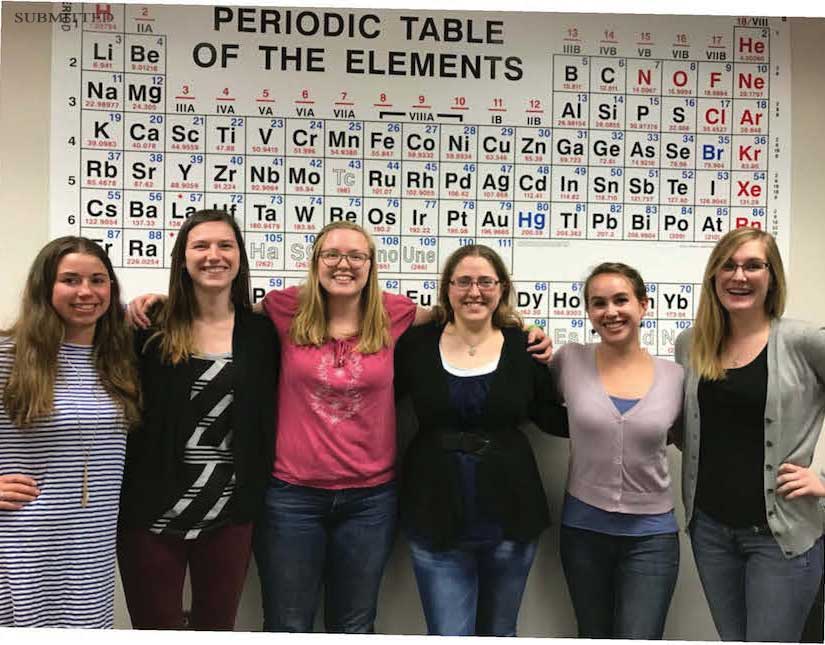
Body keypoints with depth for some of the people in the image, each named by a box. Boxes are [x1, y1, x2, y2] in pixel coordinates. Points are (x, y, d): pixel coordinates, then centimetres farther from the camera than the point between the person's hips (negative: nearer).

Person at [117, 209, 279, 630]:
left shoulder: (262, 332, 2)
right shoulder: (152, 329, -2)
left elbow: (267, 419, 5)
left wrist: (257, 494, 1)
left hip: (230, 516, 2)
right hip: (152, 515, -1)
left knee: (217, 627, 17)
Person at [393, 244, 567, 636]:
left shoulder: (523, 347, -1)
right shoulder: (417, 344, -1)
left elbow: (548, 415, 7)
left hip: (510, 518, 1)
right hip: (435, 519, -1)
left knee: (499, 633, 18)